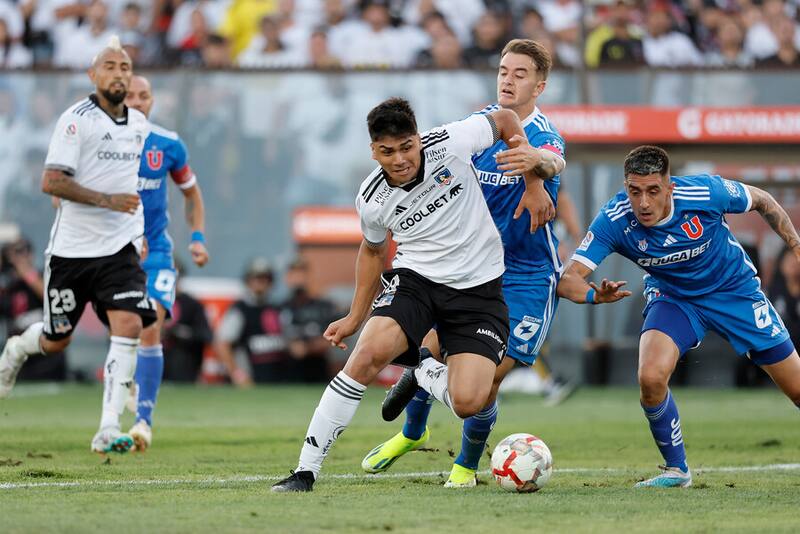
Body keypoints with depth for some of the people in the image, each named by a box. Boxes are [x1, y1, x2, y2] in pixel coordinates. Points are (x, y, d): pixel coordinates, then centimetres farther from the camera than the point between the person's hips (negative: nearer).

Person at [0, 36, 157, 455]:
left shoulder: (139, 124, 9)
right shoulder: (77, 119, -12)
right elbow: (50, 182, -18)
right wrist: (106, 200, -24)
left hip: (119, 248, 4)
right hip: (72, 248, -4)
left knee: (129, 326, -17)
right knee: (56, 341, 8)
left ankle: (108, 430, -17)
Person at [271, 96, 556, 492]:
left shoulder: (449, 144, -17)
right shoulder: (371, 200, -8)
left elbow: (505, 120, 2)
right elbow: (373, 250, 14)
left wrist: (534, 185, -2)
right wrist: (355, 318, 15)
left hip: (478, 288, -1)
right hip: (414, 277, 1)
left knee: (468, 403, -19)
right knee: (370, 352, -28)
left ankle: (421, 374, 20)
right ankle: (306, 471, -20)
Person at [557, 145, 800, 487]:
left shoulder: (706, 192, -29)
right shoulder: (614, 220, -28)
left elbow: (762, 201, -8)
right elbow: (568, 279, -32)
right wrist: (594, 295, -54)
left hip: (735, 290, 0)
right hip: (672, 298, 0)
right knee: (651, 378, -27)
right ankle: (676, 470, -4)